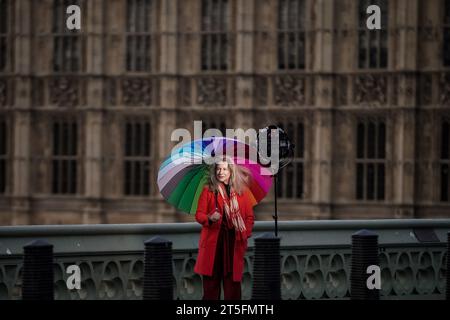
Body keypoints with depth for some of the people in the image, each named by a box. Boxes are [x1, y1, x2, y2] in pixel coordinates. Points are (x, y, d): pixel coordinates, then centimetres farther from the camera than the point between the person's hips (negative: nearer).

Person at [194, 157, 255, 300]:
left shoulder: (241, 191, 10)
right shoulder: (208, 191, 6)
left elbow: (250, 217, 12)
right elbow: (199, 215, 3)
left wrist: (245, 234, -2)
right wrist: (210, 218, -18)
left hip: (234, 242, 1)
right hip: (213, 241, -1)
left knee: (232, 278, 0)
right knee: (211, 279, -3)